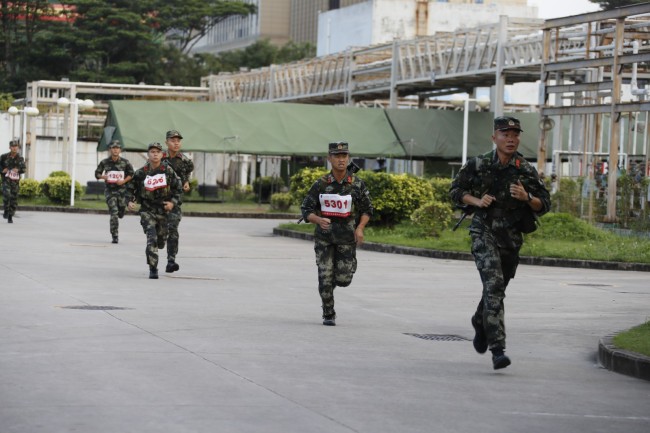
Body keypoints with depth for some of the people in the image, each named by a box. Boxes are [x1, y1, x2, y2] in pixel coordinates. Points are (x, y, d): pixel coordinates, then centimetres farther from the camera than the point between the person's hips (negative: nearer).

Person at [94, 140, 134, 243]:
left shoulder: (125, 162, -1)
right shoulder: (104, 162, -1)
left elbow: (131, 174, 8)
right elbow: (97, 173, 9)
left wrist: (123, 181, -9)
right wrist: (103, 177, -13)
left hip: (122, 189, 1)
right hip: (110, 190, -1)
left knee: (120, 213, 8)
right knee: (114, 212, -13)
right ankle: (115, 236, -8)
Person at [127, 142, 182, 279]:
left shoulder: (168, 170, -3)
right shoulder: (141, 173, -7)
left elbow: (178, 188, 6)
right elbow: (130, 188, 6)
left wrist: (173, 202, -7)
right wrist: (130, 201, -10)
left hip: (163, 211, 3)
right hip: (147, 211, -2)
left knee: (160, 242, 14)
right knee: (152, 238, -20)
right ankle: (153, 269, -15)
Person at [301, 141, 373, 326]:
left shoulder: (357, 184, -3)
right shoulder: (321, 184, -5)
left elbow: (367, 209, 7)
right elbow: (306, 210, -2)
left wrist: (360, 228, -10)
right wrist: (319, 220, -22)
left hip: (347, 237, 1)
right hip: (324, 236, -1)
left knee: (343, 279, 0)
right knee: (325, 277, -4)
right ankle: (328, 315, 12)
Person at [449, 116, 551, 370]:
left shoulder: (526, 170, -1)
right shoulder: (478, 165, -5)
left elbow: (544, 205, 1)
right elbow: (455, 190, 6)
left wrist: (527, 197, -19)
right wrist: (476, 201, -11)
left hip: (512, 239, 4)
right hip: (484, 234, -3)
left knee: (497, 289, 18)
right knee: (493, 285, -20)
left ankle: (480, 323, 51)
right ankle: (498, 350, -25)